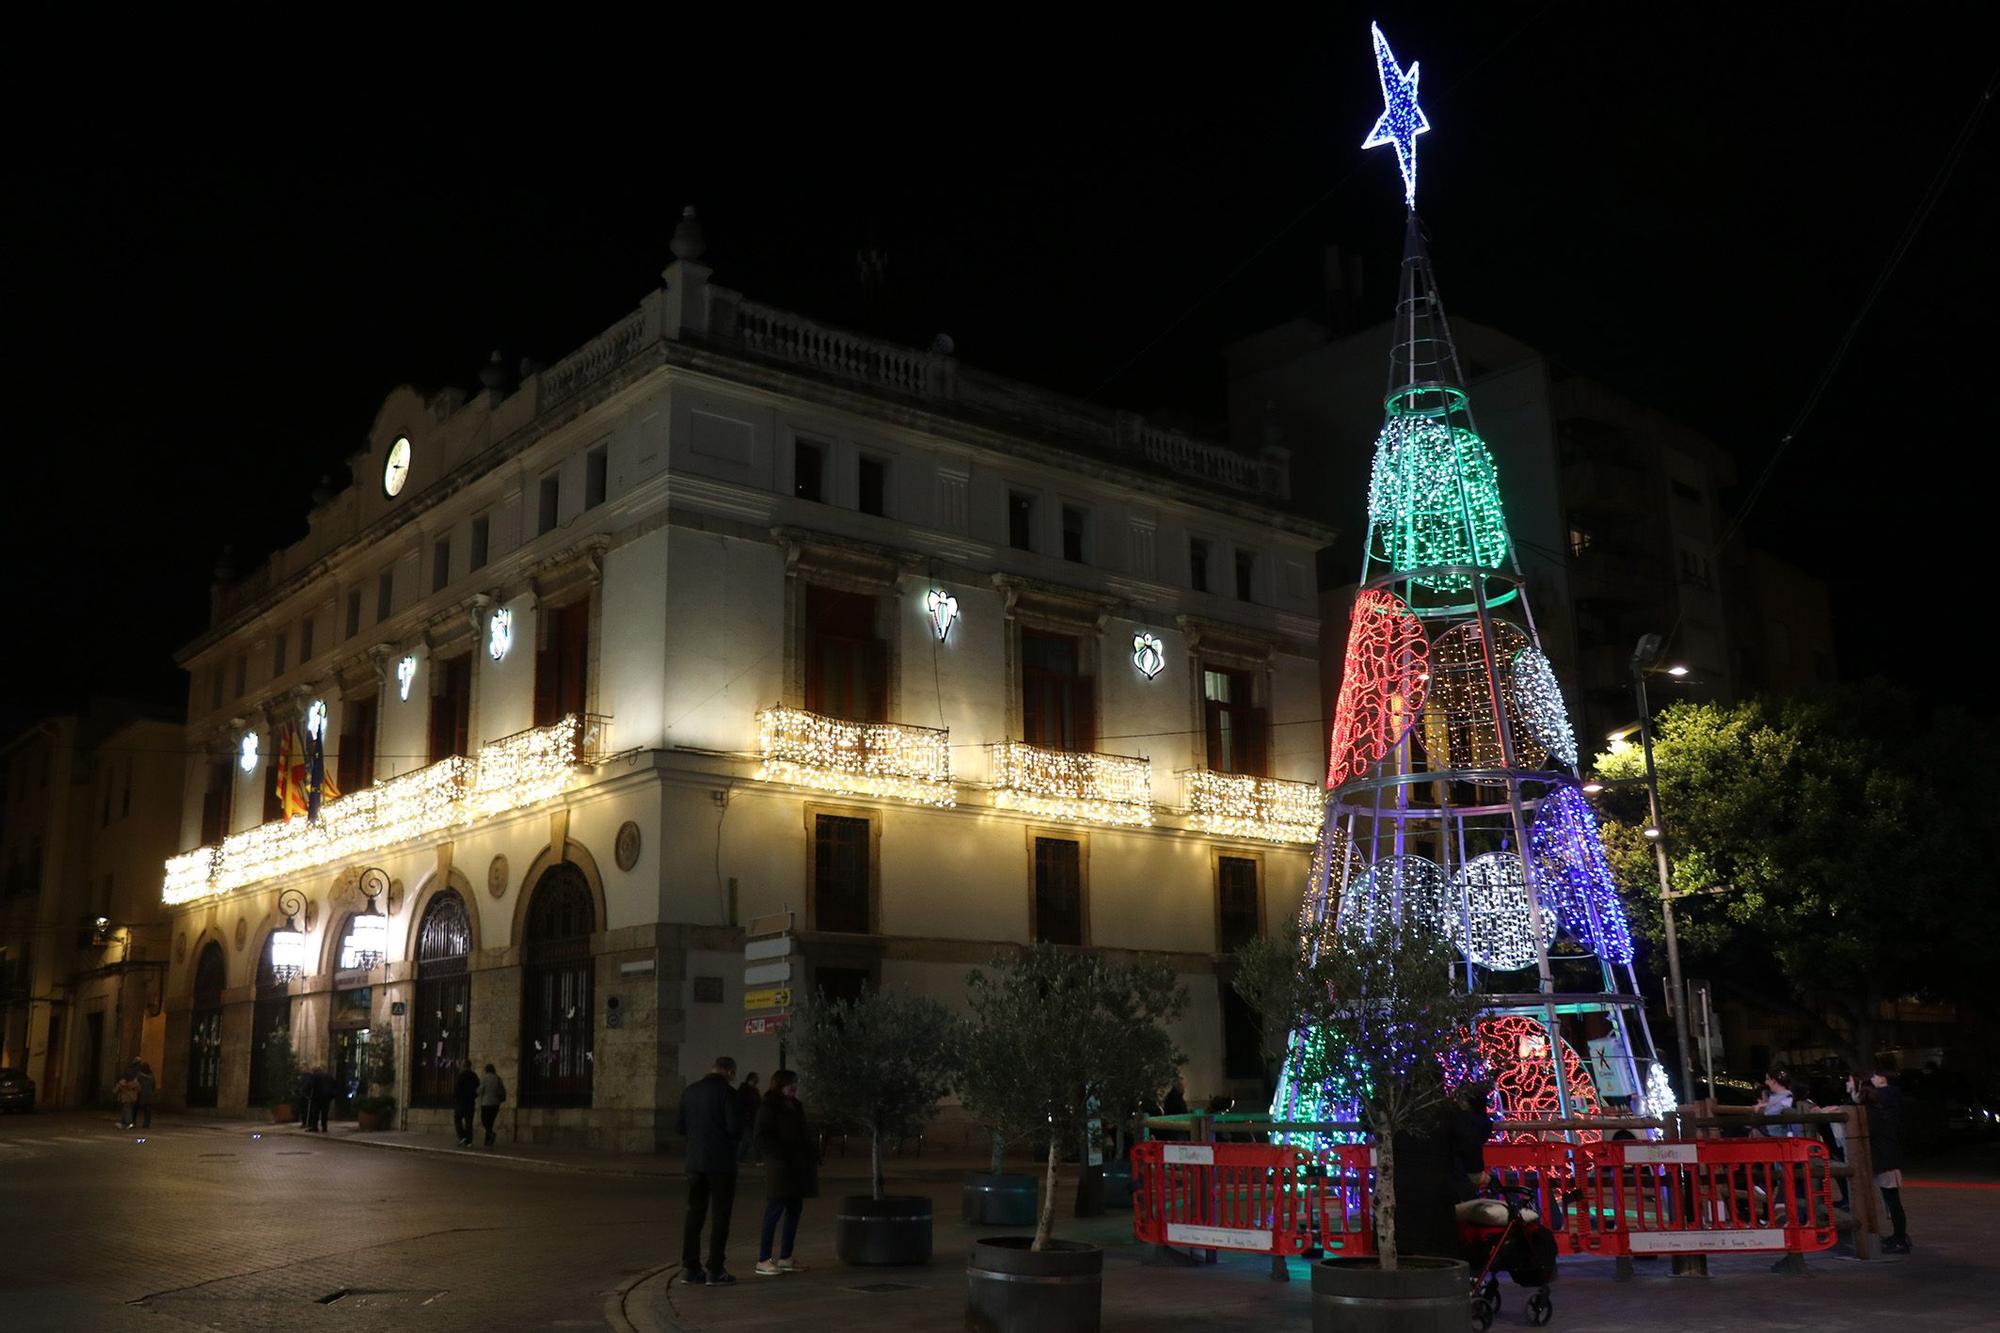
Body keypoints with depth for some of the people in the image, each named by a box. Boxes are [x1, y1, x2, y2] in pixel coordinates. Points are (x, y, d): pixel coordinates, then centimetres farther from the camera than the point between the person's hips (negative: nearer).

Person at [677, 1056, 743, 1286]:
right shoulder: (727, 1092, -12)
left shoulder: (690, 1091, 7)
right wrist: (735, 1136, 6)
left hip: (696, 1161, 6)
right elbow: (735, 1127, -16)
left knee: (694, 1214, 11)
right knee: (721, 1216, 1)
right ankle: (715, 1270, 0)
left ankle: (690, 1268, 10)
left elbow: (679, 1125, 9)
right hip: (721, 1162, -6)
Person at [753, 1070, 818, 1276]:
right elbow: (762, 1136, -14)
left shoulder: (795, 1106, 18)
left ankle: (785, 1258, 16)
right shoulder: (768, 1107, -7)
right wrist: (780, 1156, -23)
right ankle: (763, 1261, -7)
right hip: (781, 1166, -9)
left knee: (795, 1210, 9)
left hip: (797, 1167, 9)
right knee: (775, 1210, -10)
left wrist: (813, 1155, 14)